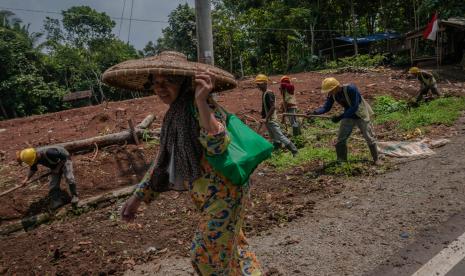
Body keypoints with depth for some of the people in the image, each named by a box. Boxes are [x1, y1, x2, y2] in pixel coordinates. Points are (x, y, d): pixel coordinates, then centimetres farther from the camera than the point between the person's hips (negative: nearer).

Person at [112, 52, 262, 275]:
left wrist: (202, 103, -41)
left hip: (224, 191, -8)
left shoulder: (199, 105, -18)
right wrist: (138, 196, 15)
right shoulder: (174, 113, 7)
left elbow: (217, 146, -33)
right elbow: (164, 160, 14)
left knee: (207, 256, 3)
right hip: (209, 195, 8)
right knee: (231, 248, 22)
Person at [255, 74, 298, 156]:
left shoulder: (268, 93, -19)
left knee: (280, 136, -9)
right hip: (268, 120, 10)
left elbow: (273, 107, -27)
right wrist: (263, 118, 21)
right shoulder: (264, 93, 10)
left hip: (271, 120, -10)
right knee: (275, 139, 18)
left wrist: (266, 118, -28)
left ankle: (295, 151, -2)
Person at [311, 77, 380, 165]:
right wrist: (314, 112, -30)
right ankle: (341, 161, 16)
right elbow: (326, 107, -11)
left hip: (361, 115, -5)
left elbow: (354, 107, -33)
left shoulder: (351, 89, -33)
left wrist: (340, 117, -39)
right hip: (348, 116, 6)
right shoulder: (332, 94, -14)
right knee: (340, 139, 2)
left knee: (369, 138, 6)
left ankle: (376, 159, 25)